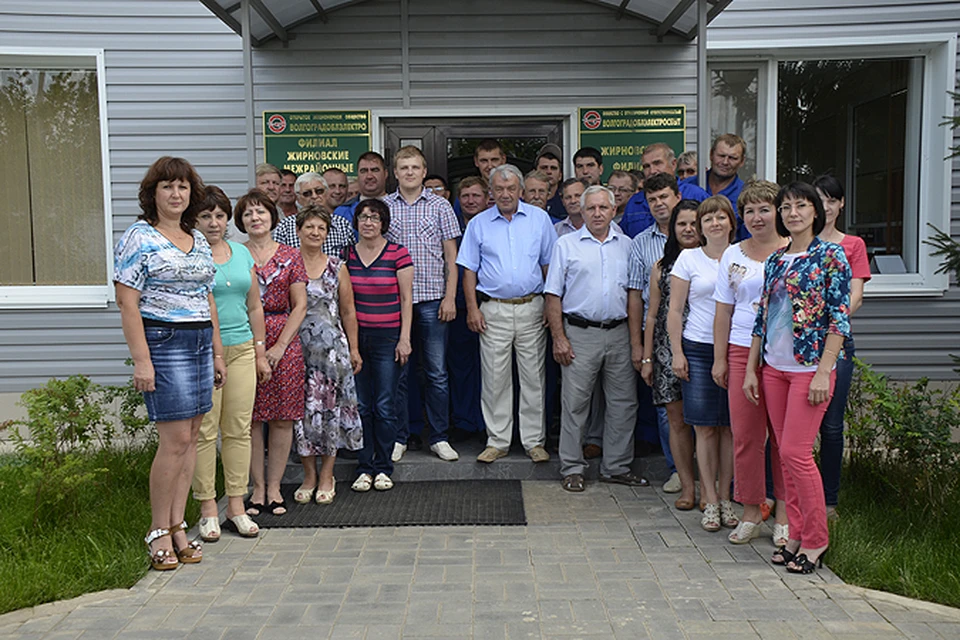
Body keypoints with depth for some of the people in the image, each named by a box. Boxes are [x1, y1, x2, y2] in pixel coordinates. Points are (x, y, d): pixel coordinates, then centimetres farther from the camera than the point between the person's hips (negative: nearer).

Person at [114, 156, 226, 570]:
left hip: (200, 343, 7)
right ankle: (158, 532, 6)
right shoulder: (139, 238, -5)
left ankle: (177, 525, 16)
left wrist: (217, 352, 17)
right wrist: (141, 360, -16)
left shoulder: (198, 241, 16)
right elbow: (128, 304, -10)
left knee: (190, 438, 7)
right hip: (163, 342, -7)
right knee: (175, 439, -8)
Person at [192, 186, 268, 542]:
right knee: (204, 432, -1)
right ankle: (208, 509, 10)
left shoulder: (242, 253, 13)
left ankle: (236, 506, 16)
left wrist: (260, 352, 15)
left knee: (239, 430, 6)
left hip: (241, 350, 5)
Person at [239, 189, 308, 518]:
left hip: (284, 342, 1)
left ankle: (274, 487, 14)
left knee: (282, 418, 2)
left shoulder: (290, 256, 7)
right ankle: (258, 488, 13)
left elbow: (300, 306, 3)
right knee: (250, 418, 1)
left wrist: (279, 346, -6)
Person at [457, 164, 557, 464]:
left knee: (534, 377, 3)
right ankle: (497, 441, 13)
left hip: (531, 308, 0)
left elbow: (549, 265, 9)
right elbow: (469, 270, 7)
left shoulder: (539, 219, 7)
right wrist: (472, 308, -2)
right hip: (493, 310, 0)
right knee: (494, 378, 2)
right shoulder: (478, 224, 7)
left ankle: (534, 441, 13)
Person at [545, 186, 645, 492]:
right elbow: (553, 296, 0)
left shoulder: (626, 245, 12)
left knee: (623, 403, 7)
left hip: (619, 334, 3)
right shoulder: (566, 245, 3)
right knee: (575, 403, 0)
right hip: (580, 333, -3)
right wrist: (559, 338, -9)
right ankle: (572, 468, 11)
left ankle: (617, 467, 19)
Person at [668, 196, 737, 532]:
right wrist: (677, 352, -3)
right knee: (705, 428, -1)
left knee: (730, 426, 4)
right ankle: (710, 501, 8)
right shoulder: (688, 259, 4)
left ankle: (725, 497, 16)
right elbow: (675, 310, 4)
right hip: (698, 349, -1)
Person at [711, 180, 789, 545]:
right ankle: (751, 514, 14)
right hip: (742, 351, 3)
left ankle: (784, 515, 15)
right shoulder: (733, 255, 11)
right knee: (744, 435, 2)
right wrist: (719, 358, 8)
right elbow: (724, 310, 13)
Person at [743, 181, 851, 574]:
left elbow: (840, 318, -10)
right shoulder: (774, 261, 12)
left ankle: (815, 539, 9)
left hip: (810, 367, -6)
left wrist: (823, 372, -16)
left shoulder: (830, 256, -6)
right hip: (774, 368, 6)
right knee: (785, 453, 9)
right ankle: (796, 534, 20)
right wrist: (752, 369, 11)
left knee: (795, 452, -7)